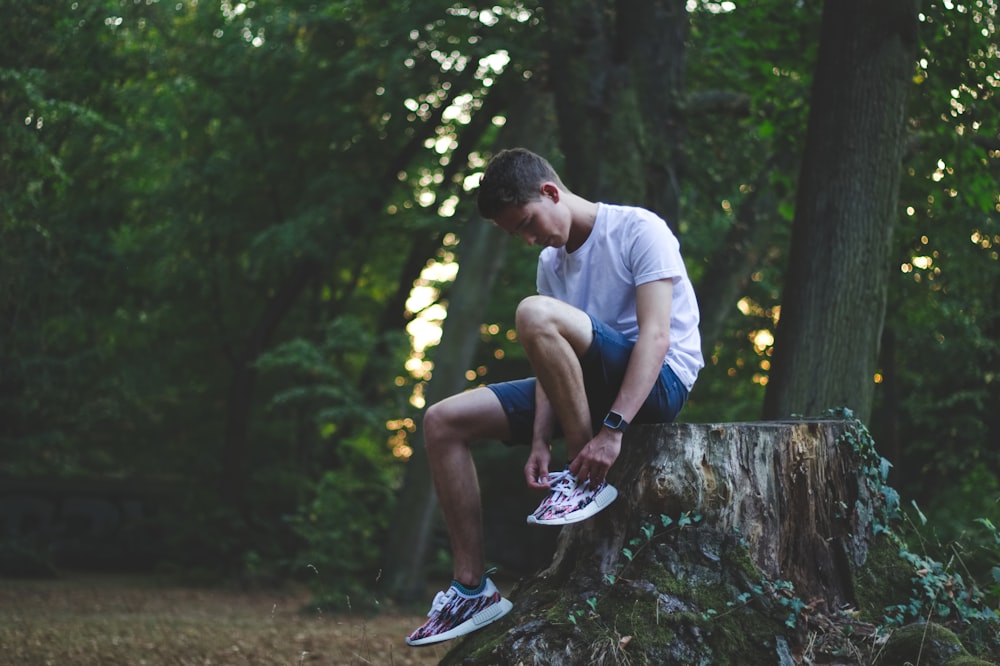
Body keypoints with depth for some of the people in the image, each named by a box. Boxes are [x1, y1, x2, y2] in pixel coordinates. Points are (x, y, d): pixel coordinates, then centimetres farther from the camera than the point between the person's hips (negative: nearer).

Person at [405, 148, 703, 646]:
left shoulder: (638, 230, -10)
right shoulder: (551, 262, 13)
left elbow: (656, 335, -21)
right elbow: (552, 362, 5)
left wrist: (612, 430, -29)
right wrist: (539, 442, -11)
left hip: (659, 381, -8)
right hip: (591, 389, 8)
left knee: (536, 315, -32)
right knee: (442, 423, -1)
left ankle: (585, 479, -20)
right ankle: (472, 589, -5)